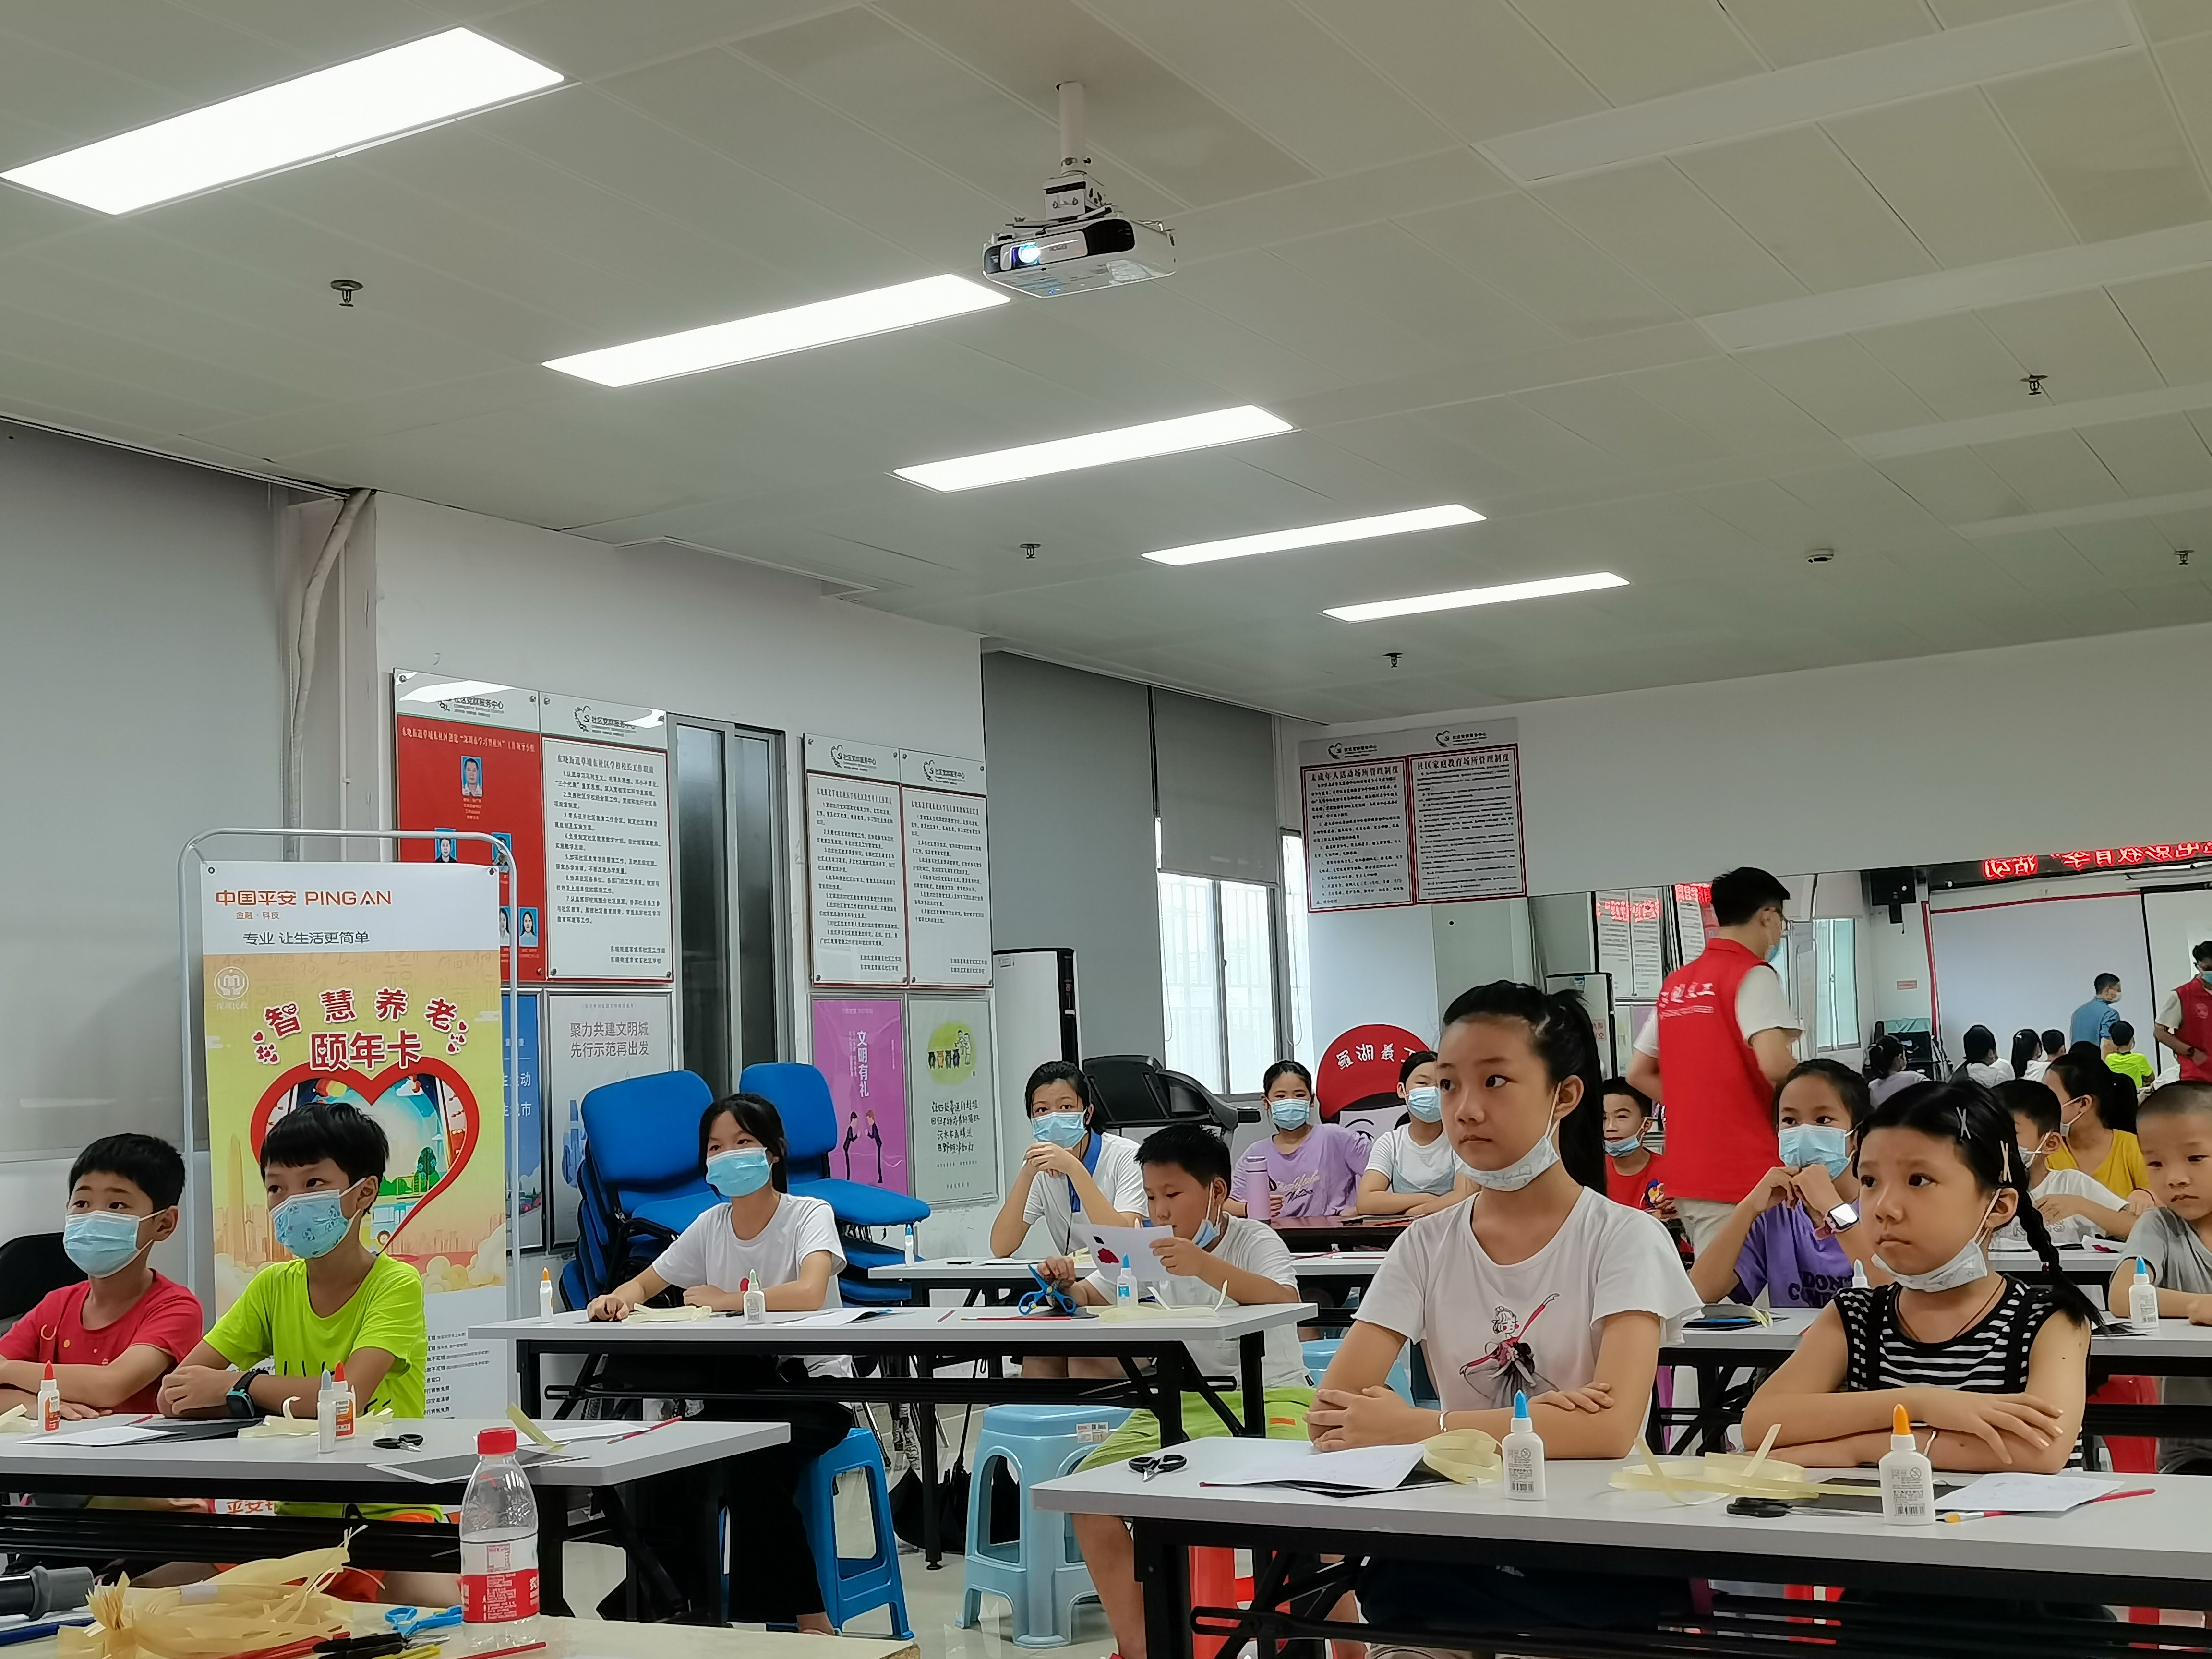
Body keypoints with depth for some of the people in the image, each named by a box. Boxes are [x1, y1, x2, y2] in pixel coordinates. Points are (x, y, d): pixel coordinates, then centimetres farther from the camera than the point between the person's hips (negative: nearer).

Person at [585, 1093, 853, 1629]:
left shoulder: (810, 1215, -12)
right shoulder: (711, 1226, 5)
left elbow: (808, 1294, -32)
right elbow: (644, 1285, 12)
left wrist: (725, 1300, -22)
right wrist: (619, 1300, -12)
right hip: (740, 1387, 6)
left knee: (750, 1472, -31)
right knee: (666, 1472, -18)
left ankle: (809, 1617, -12)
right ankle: (688, 1605, 3)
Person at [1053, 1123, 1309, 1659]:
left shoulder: (1254, 1241, -9)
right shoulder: (1153, 1249, 6)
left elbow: (1285, 1301, -29)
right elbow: (1089, 1300, 9)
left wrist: (1205, 1265, -43)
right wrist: (1066, 1287, -16)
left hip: (1268, 1397, -5)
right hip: (1181, 1402, 6)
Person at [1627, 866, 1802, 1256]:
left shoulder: (1675, 983, 15)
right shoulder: (1752, 975, -8)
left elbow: (1639, 1073, 19)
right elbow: (1774, 1063, -22)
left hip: (1686, 1173, 8)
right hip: (1739, 1175, -8)